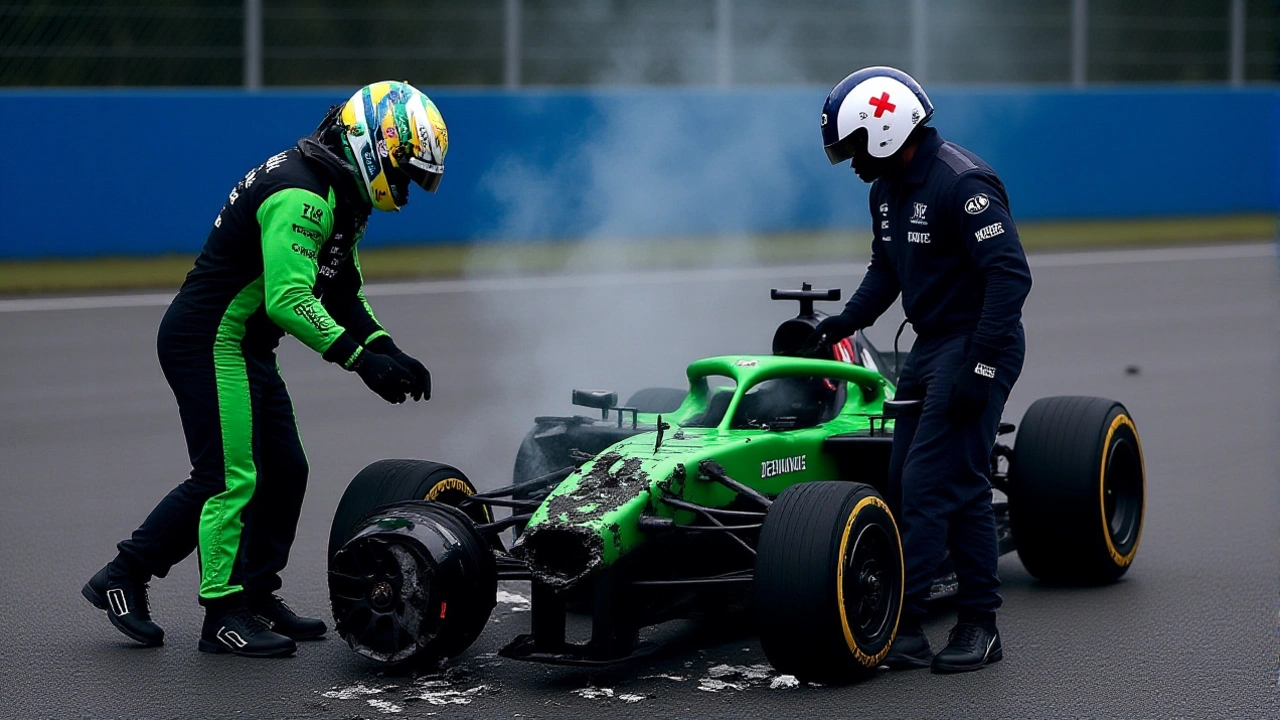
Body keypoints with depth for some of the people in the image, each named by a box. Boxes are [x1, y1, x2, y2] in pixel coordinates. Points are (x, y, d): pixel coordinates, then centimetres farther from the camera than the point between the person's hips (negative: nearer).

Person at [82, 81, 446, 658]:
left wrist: (387, 352, 5)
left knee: (283, 471, 11)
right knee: (232, 476, -8)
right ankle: (224, 614, -1)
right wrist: (360, 358, -31)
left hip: (245, 346, 11)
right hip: (208, 341, -11)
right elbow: (288, 300, -31)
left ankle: (258, 597, 19)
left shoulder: (340, 197, 12)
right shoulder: (302, 195, -22)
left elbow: (341, 295, 19)